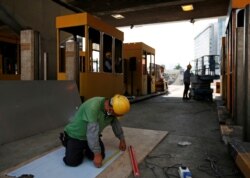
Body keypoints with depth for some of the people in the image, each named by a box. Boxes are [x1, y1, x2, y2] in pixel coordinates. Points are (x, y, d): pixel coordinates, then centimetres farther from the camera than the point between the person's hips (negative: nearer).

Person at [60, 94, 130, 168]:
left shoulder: (111, 108, -13)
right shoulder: (93, 107, -37)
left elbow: (115, 123, 6)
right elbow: (92, 132, -37)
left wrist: (122, 139, 13)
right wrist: (97, 154, -33)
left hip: (92, 136, 6)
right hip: (75, 136, -6)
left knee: (100, 155, -11)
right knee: (72, 161, -16)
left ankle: (84, 148, 18)